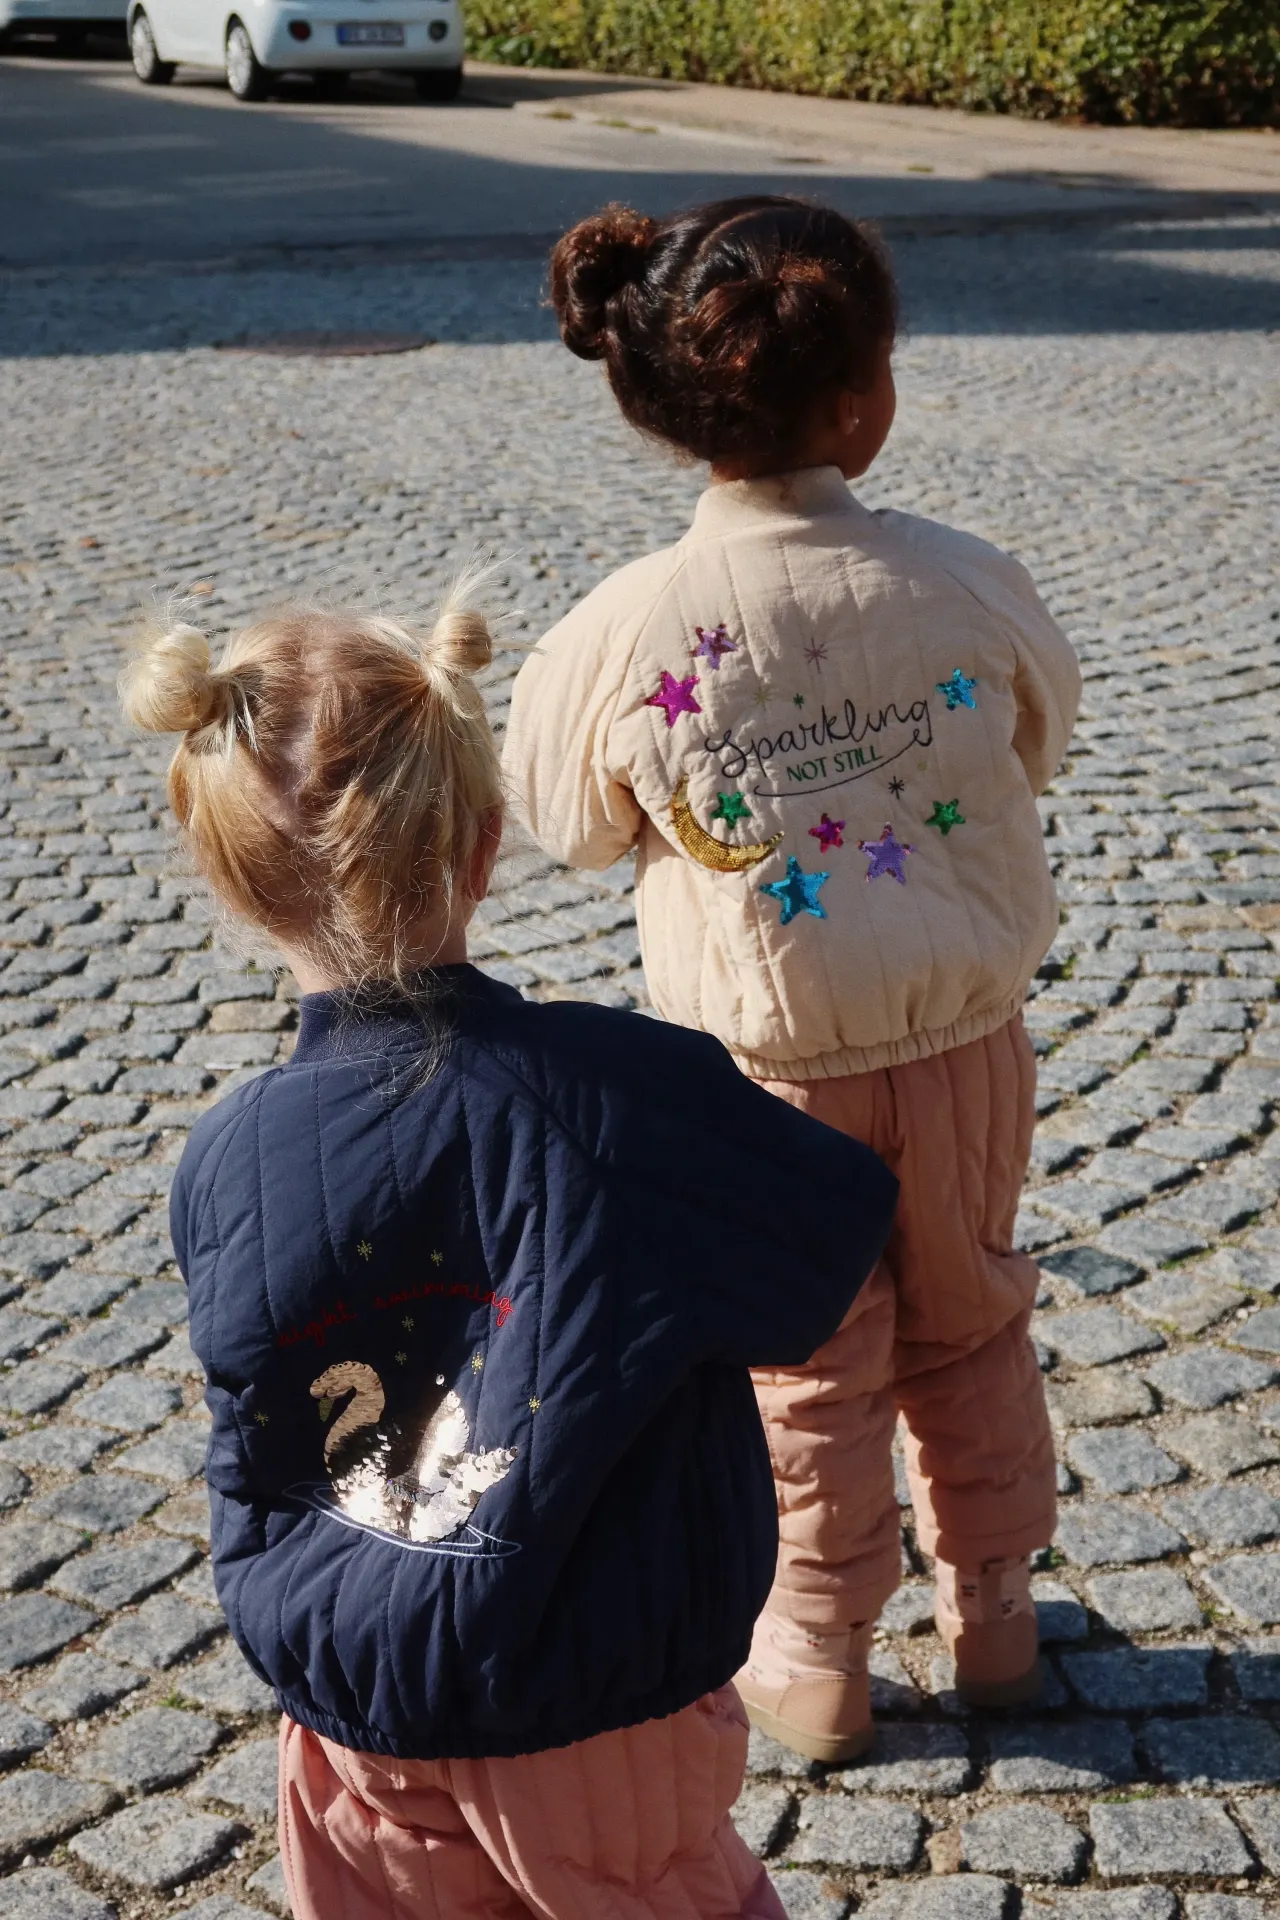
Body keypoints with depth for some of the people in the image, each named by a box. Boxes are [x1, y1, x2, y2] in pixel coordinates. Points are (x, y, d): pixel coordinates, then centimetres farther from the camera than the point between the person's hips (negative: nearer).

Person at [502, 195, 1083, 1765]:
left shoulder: (625, 631, -22)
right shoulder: (967, 587, -18)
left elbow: (571, 823, -4)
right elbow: (1041, 746, 2)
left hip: (771, 1062, -1)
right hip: (966, 1043, 1)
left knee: (813, 1368, 19)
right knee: (972, 1326, 24)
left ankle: (818, 1663, 37)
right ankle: (993, 1610, 42)